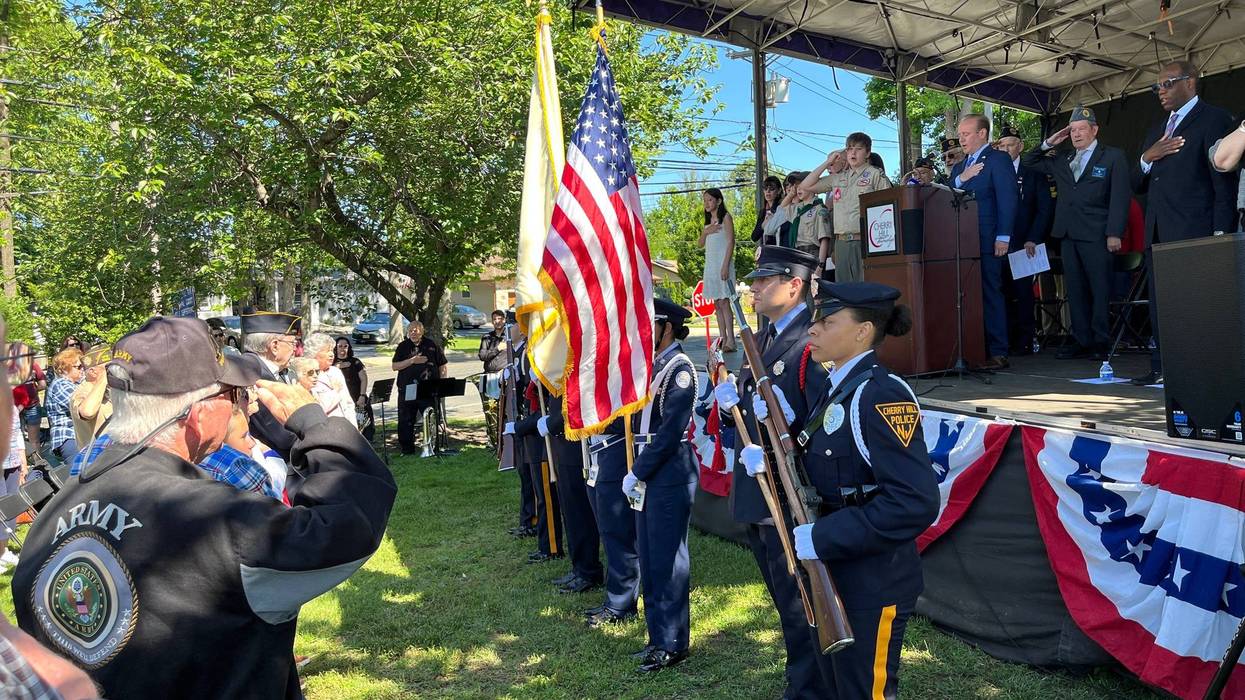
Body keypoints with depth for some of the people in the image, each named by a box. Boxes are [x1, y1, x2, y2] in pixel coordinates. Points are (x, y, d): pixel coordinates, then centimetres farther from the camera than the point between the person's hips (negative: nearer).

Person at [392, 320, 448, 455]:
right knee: (406, 422, 4)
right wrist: (412, 360, -12)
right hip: (407, 390, 1)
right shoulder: (403, 346, 8)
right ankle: (407, 448, 15)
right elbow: (394, 366, 0)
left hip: (429, 390, -1)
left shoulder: (431, 345, 6)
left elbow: (443, 365, 10)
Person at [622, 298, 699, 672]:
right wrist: (636, 473, 5)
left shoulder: (679, 368, -12)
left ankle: (672, 644, 11)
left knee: (666, 558, -1)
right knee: (648, 557, 14)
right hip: (647, 475, 9)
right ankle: (658, 635, 26)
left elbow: (670, 431, -18)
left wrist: (637, 473, -15)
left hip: (670, 475, -9)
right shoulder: (649, 365, 13)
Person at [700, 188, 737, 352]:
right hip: (710, 264, 7)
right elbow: (701, 244, 18)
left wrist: (725, 265, -17)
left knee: (724, 302, -14)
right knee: (716, 304, 4)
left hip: (722, 263, -7)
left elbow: (731, 242, -9)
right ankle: (723, 339, 5)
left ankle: (730, 341, -16)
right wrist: (705, 232, -3)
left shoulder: (726, 217, -2)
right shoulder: (708, 220, 19)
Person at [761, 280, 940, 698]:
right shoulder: (835, 389, 7)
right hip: (834, 575, 9)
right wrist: (771, 460, -4)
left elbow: (916, 502, -29)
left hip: (873, 585, -9)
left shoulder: (880, 395, -22)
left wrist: (822, 538, -26)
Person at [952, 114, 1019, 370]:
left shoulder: (998, 160, -1)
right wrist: (960, 179, -3)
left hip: (987, 241, -7)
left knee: (990, 293, -7)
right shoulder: (959, 167, 23)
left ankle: (998, 353, -4)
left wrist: (1003, 237, -15)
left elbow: (1008, 200, -8)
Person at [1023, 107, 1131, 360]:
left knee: (1100, 290, -3)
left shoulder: (1113, 156, 4)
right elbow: (1029, 162, 27)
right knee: (1075, 291, 5)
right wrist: (1049, 143, 10)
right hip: (1069, 235, 5)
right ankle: (1082, 341, 9)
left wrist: (1114, 233, -13)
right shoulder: (1062, 159, 17)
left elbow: (1120, 197, -4)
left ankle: (1101, 342, 1)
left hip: (1097, 235, -5)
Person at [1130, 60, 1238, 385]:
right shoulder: (1156, 130, 23)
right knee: (1159, 306, 7)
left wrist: (1221, 233, -14)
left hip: (1193, 232, -7)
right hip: (1158, 233, 7)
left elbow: (1224, 179, -7)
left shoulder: (1214, 118, 1)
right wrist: (1147, 159, 0)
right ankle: (1162, 368, 12)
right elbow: (1138, 186, 22)